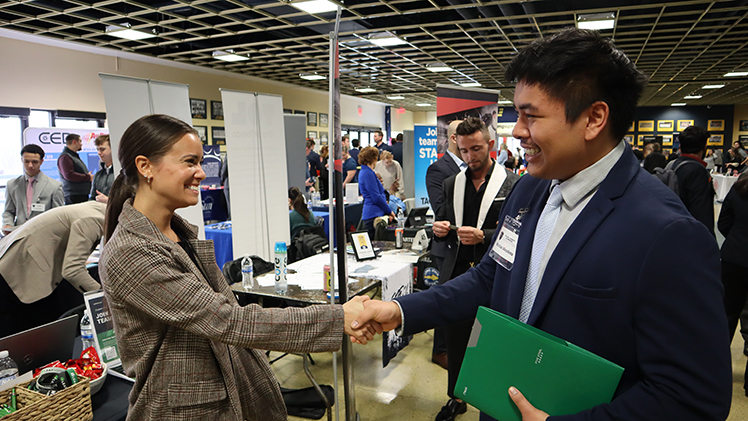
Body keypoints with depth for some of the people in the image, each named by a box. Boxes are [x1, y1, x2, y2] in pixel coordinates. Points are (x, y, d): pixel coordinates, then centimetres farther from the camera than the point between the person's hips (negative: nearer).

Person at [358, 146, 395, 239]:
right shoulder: (368, 174, -13)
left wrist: (387, 212, 14)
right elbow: (376, 197, -17)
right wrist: (389, 211, -4)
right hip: (373, 214, -10)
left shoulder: (365, 172, 18)